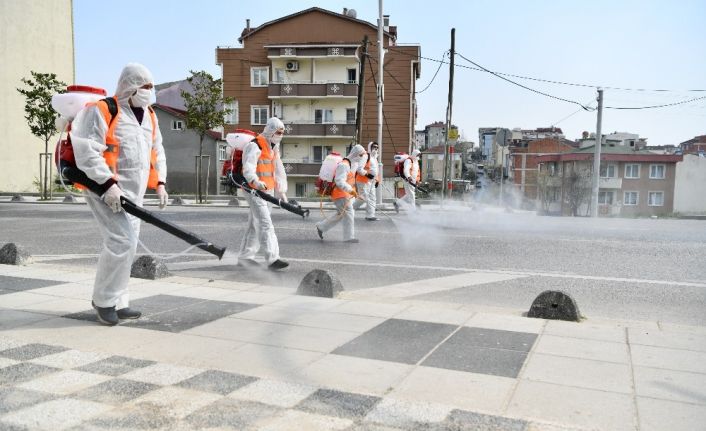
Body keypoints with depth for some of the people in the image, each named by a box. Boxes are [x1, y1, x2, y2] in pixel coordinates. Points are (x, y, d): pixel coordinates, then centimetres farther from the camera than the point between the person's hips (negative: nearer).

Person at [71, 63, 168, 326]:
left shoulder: (149, 116, 15)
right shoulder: (102, 111, -9)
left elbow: (157, 151, 22)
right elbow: (87, 151, -17)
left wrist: (160, 183, 11)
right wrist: (108, 183, -24)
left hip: (134, 193, 8)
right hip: (105, 190, -8)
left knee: (127, 245, 10)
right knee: (122, 241, -15)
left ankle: (117, 303, 21)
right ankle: (103, 300, 4)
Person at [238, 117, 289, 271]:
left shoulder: (274, 148, 17)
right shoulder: (254, 146, -14)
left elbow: (279, 170, 24)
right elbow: (248, 168, -30)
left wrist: (281, 191, 21)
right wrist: (256, 182, -50)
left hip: (268, 191, 9)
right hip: (254, 190, -9)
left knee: (255, 224, 14)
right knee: (266, 224, -16)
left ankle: (245, 257, 23)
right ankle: (272, 259, -20)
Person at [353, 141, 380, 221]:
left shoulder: (375, 158, 17)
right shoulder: (366, 156, -12)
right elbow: (359, 169, -18)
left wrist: (376, 180, 18)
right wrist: (367, 174, -26)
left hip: (371, 181, 9)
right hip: (363, 181, -9)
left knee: (372, 198, 5)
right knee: (363, 198, -8)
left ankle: (370, 215, 8)